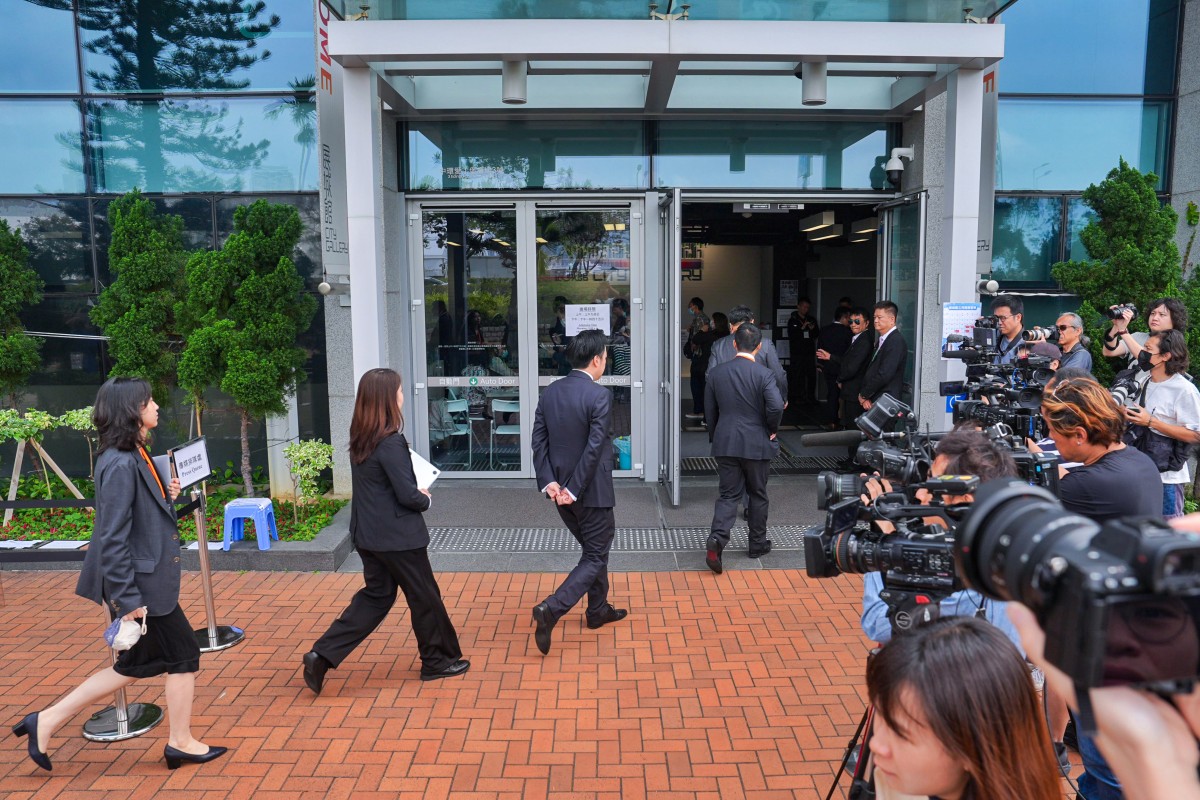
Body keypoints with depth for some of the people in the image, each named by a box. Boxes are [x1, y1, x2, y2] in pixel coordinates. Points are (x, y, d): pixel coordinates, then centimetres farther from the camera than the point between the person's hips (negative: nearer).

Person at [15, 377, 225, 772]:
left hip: (149, 580, 10)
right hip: (142, 586, -10)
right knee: (184, 655, 6)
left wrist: (167, 497, 2)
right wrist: (128, 601, -21)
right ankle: (181, 744, 22)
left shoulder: (136, 456, 8)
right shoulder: (120, 464, -22)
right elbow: (112, 539, -23)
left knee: (137, 664, 18)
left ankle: (47, 721, 25)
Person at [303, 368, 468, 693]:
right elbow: (407, 494, -21)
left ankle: (322, 655, 11)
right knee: (424, 597, 9)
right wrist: (425, 499, -1)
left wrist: (416, 494, 9)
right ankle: (438, 660, 25)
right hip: (398, 536, -8)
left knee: (376, 595, 18)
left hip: (367, 534, 8)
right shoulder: (391, 442, -22)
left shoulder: (360, 439, 4)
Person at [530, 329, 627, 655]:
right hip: (591, 491, -7)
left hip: (560, 487, 7)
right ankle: (551, 608, -11)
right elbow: (594, 447, -21)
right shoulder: (599, 395, -17)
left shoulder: (550, 392, 3)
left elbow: (539, 440, 0)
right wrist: (573, 489, -17)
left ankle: (598, 610, 37)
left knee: (593, 549, 24)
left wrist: (549, 481, -5)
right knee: (596, 557, 4)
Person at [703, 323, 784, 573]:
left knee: (728, 494, 7)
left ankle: (717, 538, -15)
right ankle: (758, 543, 26)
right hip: (756, 444, -2)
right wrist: (772, 429, -4)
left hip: (725, 443, 2)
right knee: (757, 494, 14)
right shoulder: (763, 374, -12)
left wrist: (715, 437, 17)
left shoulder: (716, 373, 0)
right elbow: (775, 407, -23)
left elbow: (710, 410, 5)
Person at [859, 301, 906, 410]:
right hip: (872, 402, 9)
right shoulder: (881, 340, 16)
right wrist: (864, 396, 0)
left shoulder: (896, 341, -14)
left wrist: (864, 395, -10)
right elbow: (869, 370, 15)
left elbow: (884, 374, -20)